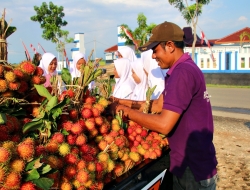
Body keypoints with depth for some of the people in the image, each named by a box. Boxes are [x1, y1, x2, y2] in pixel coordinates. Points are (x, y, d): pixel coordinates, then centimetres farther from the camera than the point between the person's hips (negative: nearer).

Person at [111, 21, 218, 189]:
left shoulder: (182, 72, -23)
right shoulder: (187, 68, 10)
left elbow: (164, 124, -27)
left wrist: (126, 111, -15)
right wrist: (119, 102, 6)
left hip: (193, 169, -9)